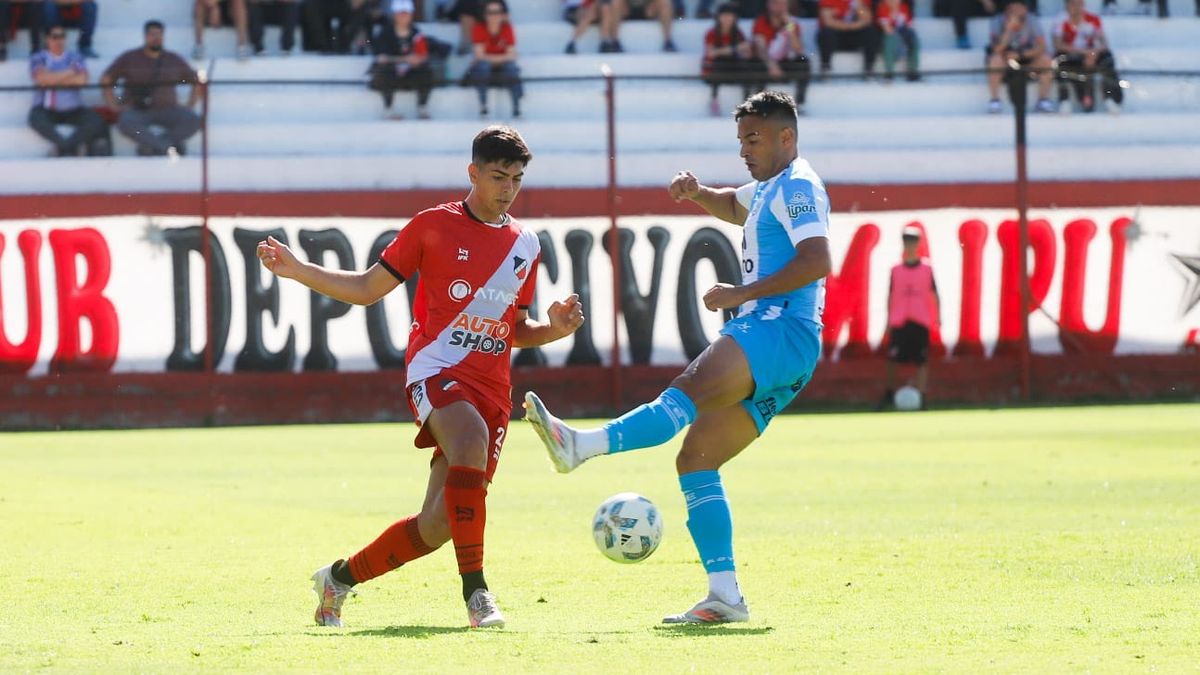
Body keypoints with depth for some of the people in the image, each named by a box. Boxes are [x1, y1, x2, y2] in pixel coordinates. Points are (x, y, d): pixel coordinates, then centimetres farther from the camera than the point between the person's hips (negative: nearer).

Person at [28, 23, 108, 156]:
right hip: (46, 109, -2)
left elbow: (82, 79, -4)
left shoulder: (75, 57, 14)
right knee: (36, 119, -37)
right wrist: (69, 73, -2)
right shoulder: (38, 58, 9)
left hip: (72, 109, 2)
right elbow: (41, 79, -11)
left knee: (95, 120, -27)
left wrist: (53, 79, -3)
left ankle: (62, 147, -34)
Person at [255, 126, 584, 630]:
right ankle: (475, 590, -34)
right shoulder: (435, 225, 3)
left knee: (438, 523, -3)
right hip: (436, 367, -5)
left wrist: (554, 329, 2)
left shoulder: (525, 246, 15)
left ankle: (339, 577, 21)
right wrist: (295, 270, -2)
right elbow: (367, 288, 8)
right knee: (470, 441, -38)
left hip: (492, 388, 5)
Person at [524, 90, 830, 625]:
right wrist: (697, 192, 26)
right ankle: (725, 596, -3)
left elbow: (817, 261, -18)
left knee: (690, 389, -31)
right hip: (764, 341, 11)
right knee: (695, 458, 2)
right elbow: (735, 206, 50)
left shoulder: (797, 185, -3)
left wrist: (741, 294, -17)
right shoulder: (771, 189, 28)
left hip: (779, 331, -11)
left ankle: (580, 445, -55)